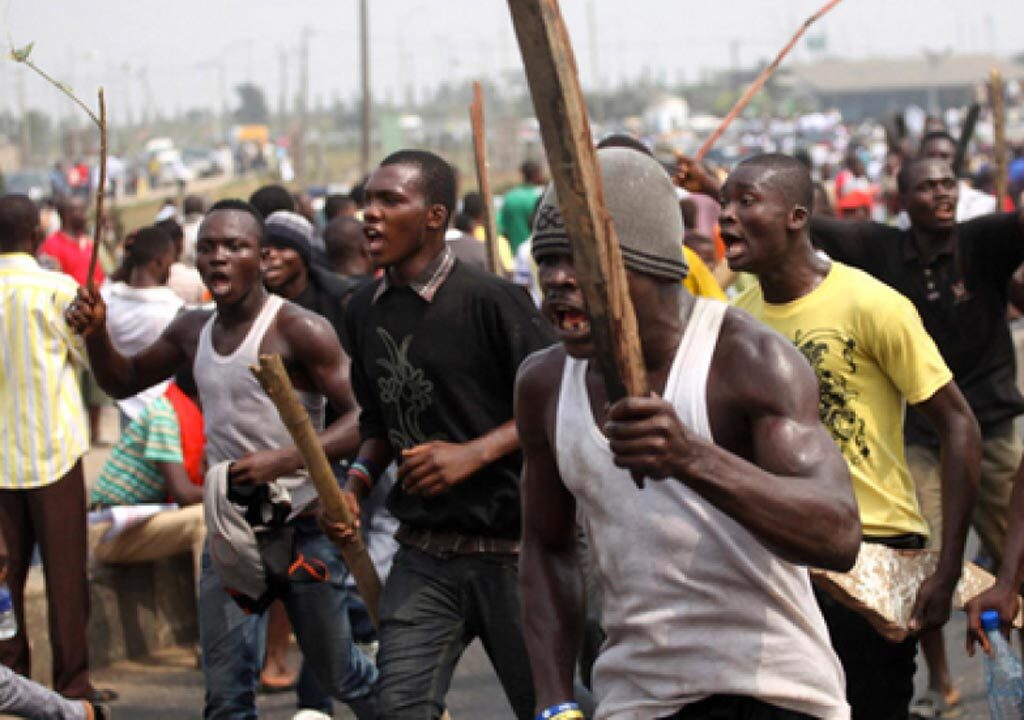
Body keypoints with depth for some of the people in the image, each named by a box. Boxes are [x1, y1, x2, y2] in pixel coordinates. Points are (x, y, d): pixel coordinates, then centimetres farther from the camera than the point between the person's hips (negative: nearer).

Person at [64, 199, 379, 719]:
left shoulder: (299, 329, -14)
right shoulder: (194, 332, 8)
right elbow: (123, 382, 23)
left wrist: (285, 460, -31)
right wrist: (95, 334, 3)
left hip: (301, 525, -6)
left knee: (338, 673, 8)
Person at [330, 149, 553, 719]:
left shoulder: (490, 299, -11)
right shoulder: (365, 310, 10)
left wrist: (473, 454, -19)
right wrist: (358, 481, 3)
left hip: (510, 546, -5)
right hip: (423, 553, 5)